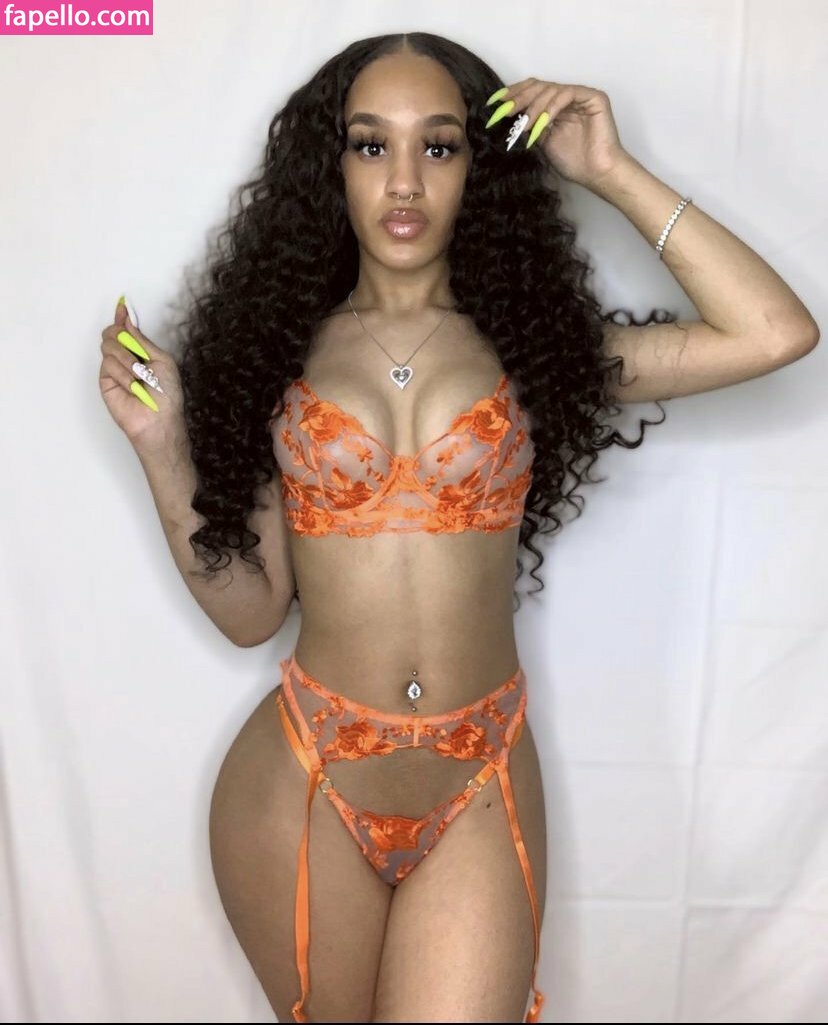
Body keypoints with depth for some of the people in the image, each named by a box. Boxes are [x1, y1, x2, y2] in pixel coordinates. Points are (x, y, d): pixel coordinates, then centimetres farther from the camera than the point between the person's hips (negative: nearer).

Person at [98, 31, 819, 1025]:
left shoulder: (533, 342, 0)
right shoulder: (278, 348, 1)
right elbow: (249, 609, 0)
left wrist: (612, 173, -6)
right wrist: (162, 446, -11)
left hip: (478, 793, 0)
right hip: (305, 784, 1)